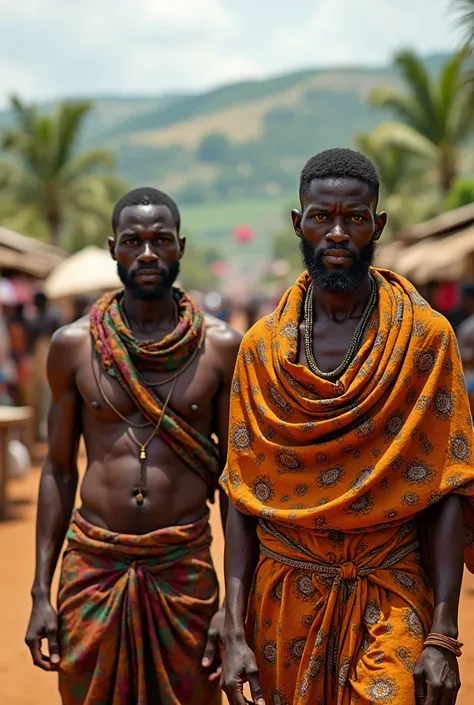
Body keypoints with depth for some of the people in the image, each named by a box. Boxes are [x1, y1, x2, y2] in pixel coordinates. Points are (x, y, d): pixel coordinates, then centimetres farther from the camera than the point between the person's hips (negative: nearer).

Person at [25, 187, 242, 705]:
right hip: (92, 566, 1)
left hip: (185, 566, 0)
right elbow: (58, 470, 6)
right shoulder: (73, 345, 1)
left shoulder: (221, 348, -2)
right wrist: (40, 592, 3)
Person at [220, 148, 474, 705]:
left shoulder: (426, 336, -5)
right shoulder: (262, 347, 1)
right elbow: (242, 499, 1)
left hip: (390, 599, -2)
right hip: (287, 598, 2)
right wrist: (234, 632, -5)